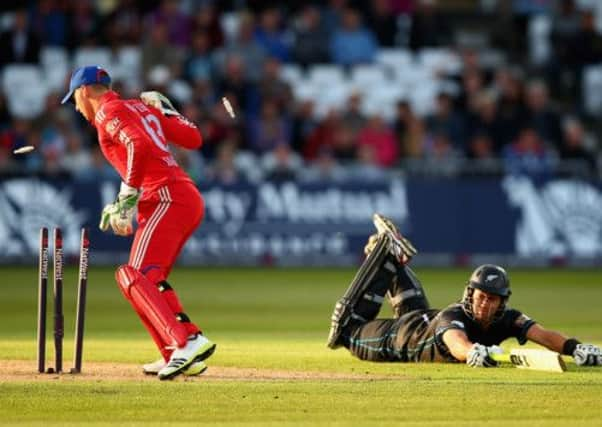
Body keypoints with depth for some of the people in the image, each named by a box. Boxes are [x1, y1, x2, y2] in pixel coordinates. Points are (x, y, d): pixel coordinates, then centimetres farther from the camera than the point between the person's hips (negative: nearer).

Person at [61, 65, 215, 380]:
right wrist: (163, 110, 32)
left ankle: (188, 342, -37)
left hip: (167, 198, -10)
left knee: (134, 277, -20)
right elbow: (193, 139, 18)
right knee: (151, 277, 22)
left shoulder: (109, 112, -1)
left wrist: (127, 197, -17)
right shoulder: (143, 108, 24)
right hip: (189, 200, 10)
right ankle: (178, 358, 14)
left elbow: (139, 145, -21)